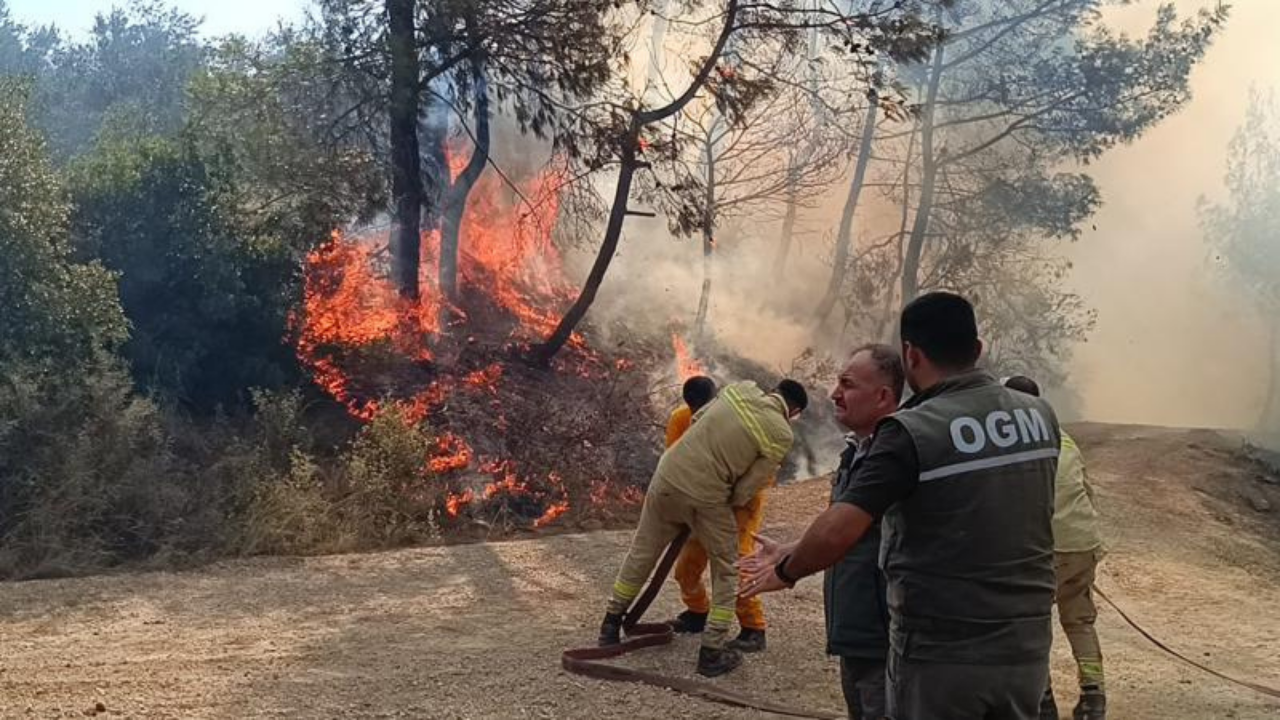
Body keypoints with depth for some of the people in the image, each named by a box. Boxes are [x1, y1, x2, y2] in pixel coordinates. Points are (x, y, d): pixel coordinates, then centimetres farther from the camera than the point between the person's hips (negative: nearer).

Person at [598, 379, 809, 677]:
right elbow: (744, 491, -6)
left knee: (642, 553, 22)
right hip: (707, 499, -5)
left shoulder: (740, 389, 2)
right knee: (726, 573, 16)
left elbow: (698, 419, 13)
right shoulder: (780, 435, -8)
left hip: (668, 476, 5)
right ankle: (712, 653, 16)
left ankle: (611, 624, 34)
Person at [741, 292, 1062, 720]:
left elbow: (836, 533, -22)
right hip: (1026, 648, 5)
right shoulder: (1040, 417, 1)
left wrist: (785, 572, -4)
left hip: (941, 654, -5)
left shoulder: (913, 432, -17)